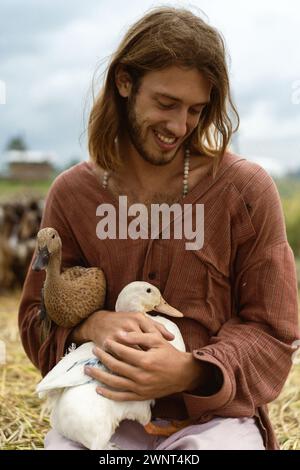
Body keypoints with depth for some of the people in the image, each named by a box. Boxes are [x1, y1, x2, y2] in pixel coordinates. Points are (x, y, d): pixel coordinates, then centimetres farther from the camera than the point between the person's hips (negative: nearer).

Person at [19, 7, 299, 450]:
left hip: (213, 416, -1)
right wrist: (89, 326, -17)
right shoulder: (72, 193, 1)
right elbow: (36, 316, 6)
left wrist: (190, 372, -22)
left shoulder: (247, 190, -7)